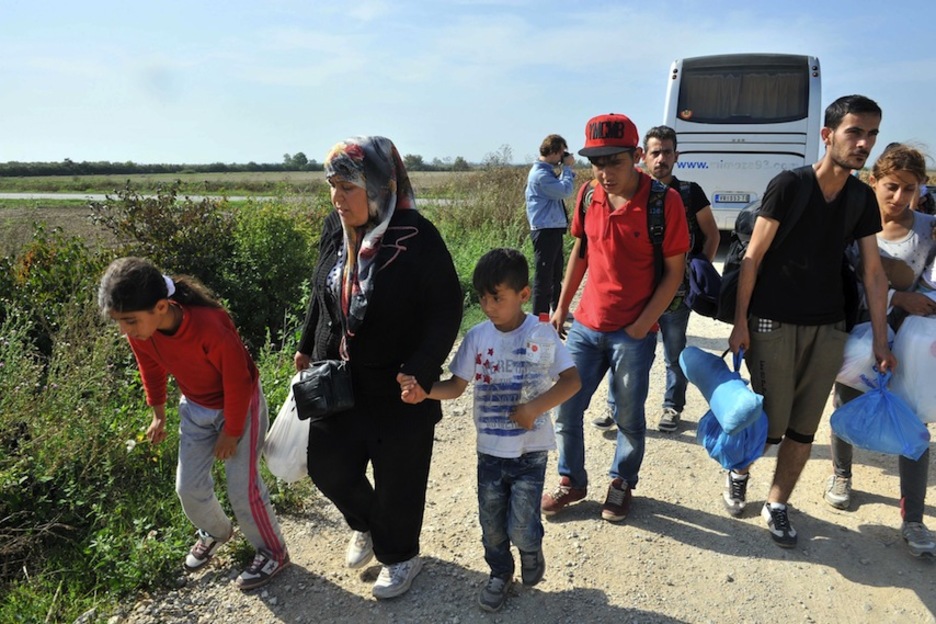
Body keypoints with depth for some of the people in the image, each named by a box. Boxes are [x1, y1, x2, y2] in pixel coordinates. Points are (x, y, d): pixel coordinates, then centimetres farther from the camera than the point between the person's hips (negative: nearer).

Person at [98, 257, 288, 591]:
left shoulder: (211, 326, -39)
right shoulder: (139, 329, -20)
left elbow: (237, 382, -25)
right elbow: (152, 369, 3)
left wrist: (232, 432, -13)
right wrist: (158, 414, 15)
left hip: (241, 404, -6)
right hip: (196, 407, 6)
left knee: (242, 486, -1)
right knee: (188, 486, 11)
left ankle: (273, 553, 23)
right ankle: (215, 532, 42)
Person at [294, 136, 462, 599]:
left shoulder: (416, 237, -21)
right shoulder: (334, 228, -2)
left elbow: (446, 308, -17)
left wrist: (421, 370, -27)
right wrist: (307, 347, 18)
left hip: (397, 386, -5)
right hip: (337, 377, 6)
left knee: (398, 479, 10)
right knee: (327, 464, 13)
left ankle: (399, 556, 38)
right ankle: (366, 525, 45)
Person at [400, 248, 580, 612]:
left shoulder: (541, 334, -13)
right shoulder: (477, 336, -6)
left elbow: (572, 380, -13)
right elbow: (455, 387, -3)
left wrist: (535, 407, -25)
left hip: (530, 452, -3)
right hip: (490, 450, 3)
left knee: (521, 528, -2)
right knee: (492, 525, 15)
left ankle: (532, 550, 35)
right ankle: (500, 573, 42)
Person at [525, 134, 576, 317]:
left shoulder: (547, 171, 15)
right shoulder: (540, 173, -17)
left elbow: (560, 188, 20)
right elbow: (565, 191, -22)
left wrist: (566, 169, 9)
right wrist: (567, 167, -10)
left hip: (553, 229, 10)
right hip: (545, 231, -10)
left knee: (556, 272, 21)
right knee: (543, 275, -6)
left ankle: (557, 309, 34)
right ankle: (540, 317, -2)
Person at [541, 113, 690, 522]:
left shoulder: (664, 201, -14)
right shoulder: (588, 195, -1)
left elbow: (674, 271, -9)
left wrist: (640, 326, -14)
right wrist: (562, 306, 13)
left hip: (634, 333, -4)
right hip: (586, 325, 4)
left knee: (629, 417, 10)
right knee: (565, 409, 9)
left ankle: (622, 483, 35)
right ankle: (571, 480, 31)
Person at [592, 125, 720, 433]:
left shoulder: (690, 193, -1)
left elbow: (712, 235, 8)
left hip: (676, 292, -1)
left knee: (675, 355, 10)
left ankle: (672, 407, 28)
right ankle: (616, 406, 19)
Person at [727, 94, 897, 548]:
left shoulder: (862, 197, 6)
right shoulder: (788, 185, -10)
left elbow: (873, 270, 8)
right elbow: (753, 257, -10)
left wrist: (880, 339, 6)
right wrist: (740, 322, -12)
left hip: (829, 328, 5)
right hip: (773, 324, -5)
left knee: (804, 429, 9)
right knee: (771, 425, -1)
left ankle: (777, 505, 27)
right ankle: (738, 471, 31)